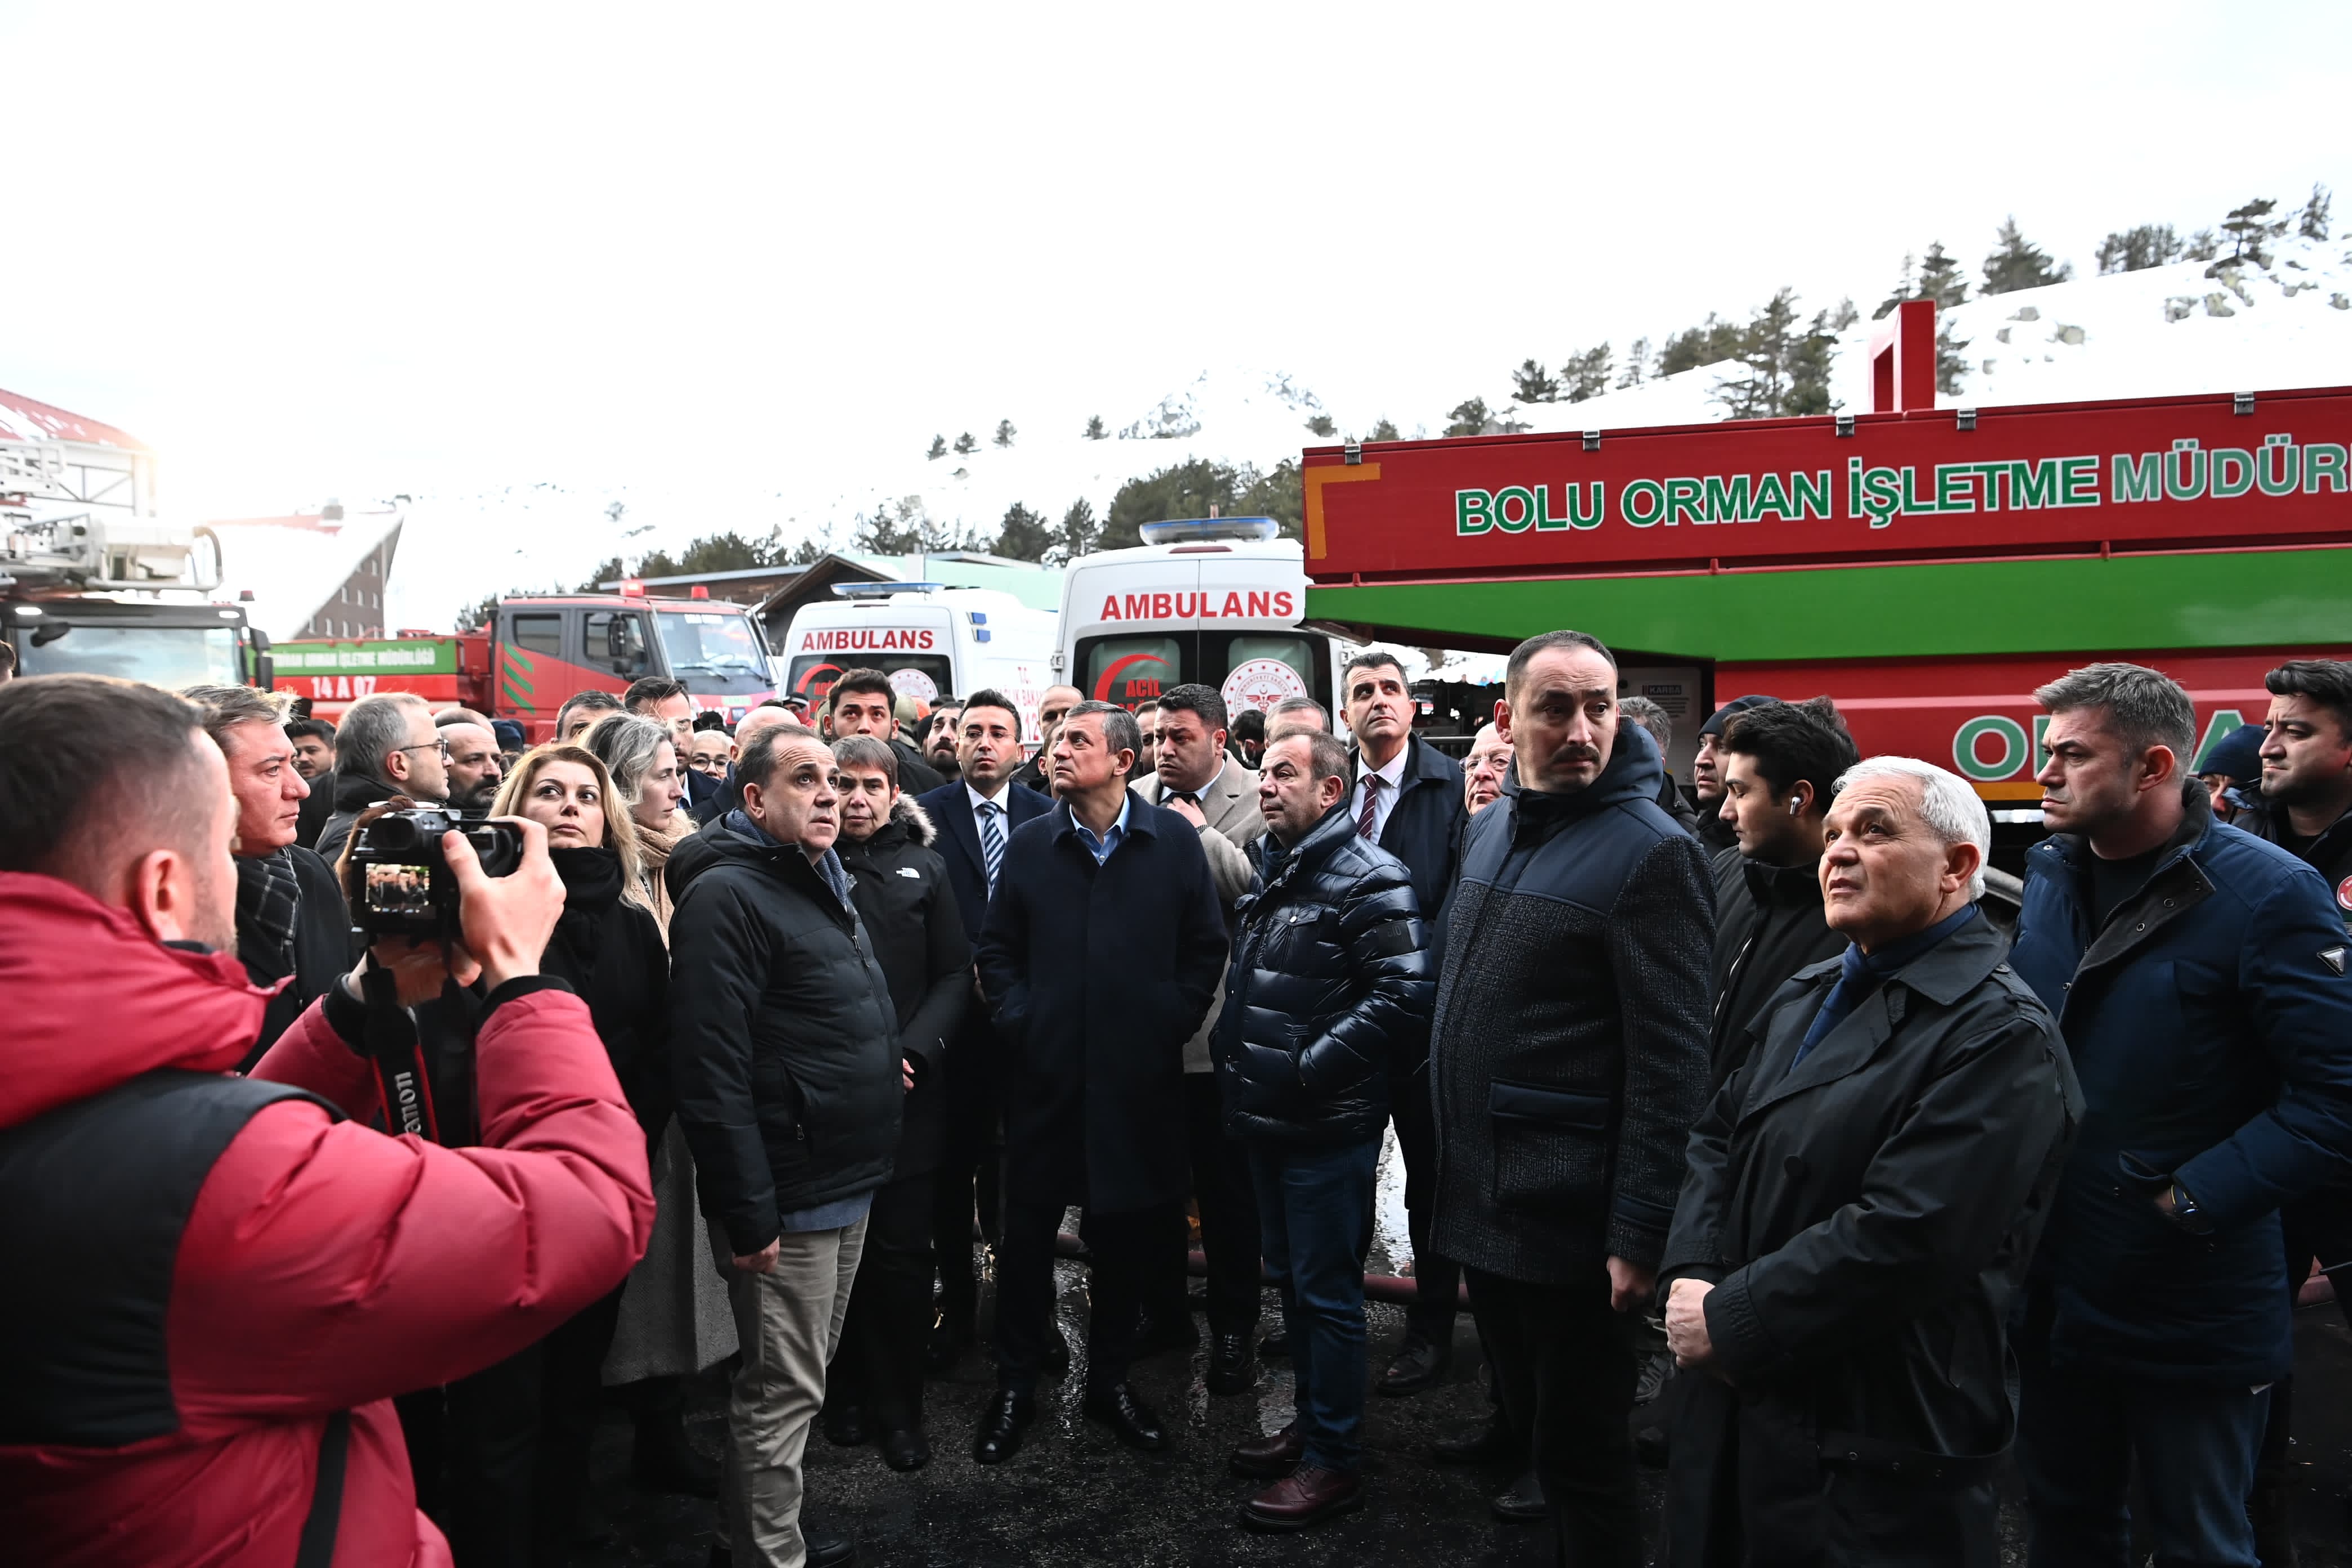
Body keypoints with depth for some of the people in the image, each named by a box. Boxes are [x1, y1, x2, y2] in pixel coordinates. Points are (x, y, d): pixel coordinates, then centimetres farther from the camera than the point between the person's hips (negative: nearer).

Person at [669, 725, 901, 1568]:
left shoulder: (823, 883, 13)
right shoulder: (727, 896, -17)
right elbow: (712, 1073, -22)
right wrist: (749, 1214, -23)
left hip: (848, 1183, 9)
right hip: (787, 1197, -9)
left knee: (799, 1383, 21)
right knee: (782, 1392, 3)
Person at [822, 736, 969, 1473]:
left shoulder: (924, 867, 8)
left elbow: (955, 975, 6)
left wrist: (912, 1050, -7)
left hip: (908, 1090, 1)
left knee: (902, 1252, 3)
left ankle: (899, 1410, 16)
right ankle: (845, 1393, 23)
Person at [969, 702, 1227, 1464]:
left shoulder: (1174, 839, -1)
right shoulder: (1030, 844, 3)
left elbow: (1206, 946, 3)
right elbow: (997, 949, 8)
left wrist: (1172, 1023, -3)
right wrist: (1019, 1021, -3)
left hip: (1139, 1077, 0)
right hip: (1045, 1072, 1)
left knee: (1126, 1230, 11)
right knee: (1028, 1230, 7)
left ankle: (1110, 1379, 29)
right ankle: (1015, 1385, 23)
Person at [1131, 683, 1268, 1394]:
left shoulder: (1258, 803, -8)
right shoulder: (1137, 801, 7)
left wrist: (1200, 832, -17)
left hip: (1217, 1028, -5)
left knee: (1226, 1187, 8)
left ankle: (1234, 1328, 25)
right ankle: (1165, 1314, 34)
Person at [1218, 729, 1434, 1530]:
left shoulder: (1367, 878, -15)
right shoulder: (1275, 877, 13)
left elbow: (1403, 993, -23)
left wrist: (1309, 1067, -21)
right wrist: (1237, 1060, 11)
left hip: (1328, 1128, -8)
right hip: (1267, 1118, 9)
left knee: (1327, 1292, 2)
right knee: (1292, 1280, 19)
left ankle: (1334, 1460, 15)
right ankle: (1310, 1422, 34)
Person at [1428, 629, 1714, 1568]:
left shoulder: (1650, 852, -16)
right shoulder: (1489, 829, 7)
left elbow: (1671, 1064, -18)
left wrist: (1639, 1234, -19)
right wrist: (1456, 1156, 16)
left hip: (1568, 1214, -7)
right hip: (1480, 1197, 7)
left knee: (1580, 1456, 7)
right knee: (1528, 1414, 22)